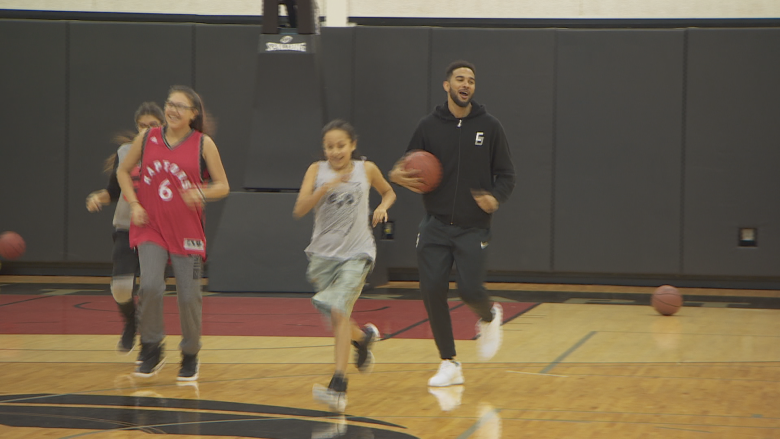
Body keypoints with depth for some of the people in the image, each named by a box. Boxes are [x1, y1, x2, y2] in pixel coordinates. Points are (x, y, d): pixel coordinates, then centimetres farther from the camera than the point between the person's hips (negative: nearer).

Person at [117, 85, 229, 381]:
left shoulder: (204, 144, -2)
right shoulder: (147, 138, 3)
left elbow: (223, 186, 1)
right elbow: (123, 171, 16)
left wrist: (202, 193, -20)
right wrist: (133, 204, 2)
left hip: (187, 233, -1)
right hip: (151, 228, 1)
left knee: (189, 297, 1)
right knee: (150, 286, -19)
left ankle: (190, 356, 23)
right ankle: (151, 351, 0)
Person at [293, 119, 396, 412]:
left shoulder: (366, 170, 0)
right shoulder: (317, 171, -3)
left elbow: (388, 192, 20)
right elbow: (299, 210, -15)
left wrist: (383, 207, -2)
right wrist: (327, 187, -28)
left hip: (356, 253, -3)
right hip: (323, 253, 3)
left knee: (339, 311, -20)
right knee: (333, 317, 13)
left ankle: (338, 387, -26)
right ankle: (364, 336, 49)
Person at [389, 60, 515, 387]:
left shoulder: (489, 127, 2)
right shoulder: (429, 126, 5)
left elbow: (506, 174, 4)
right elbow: (408, 169, 12)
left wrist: (496, 197, -16)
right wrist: (398, 176, -11)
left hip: (473, 228, -2)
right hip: (435, 225, 2)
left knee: (469, 289, -15)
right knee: (432, 291, -6)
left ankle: (490, 317, 23)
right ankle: (449, 364, 8)